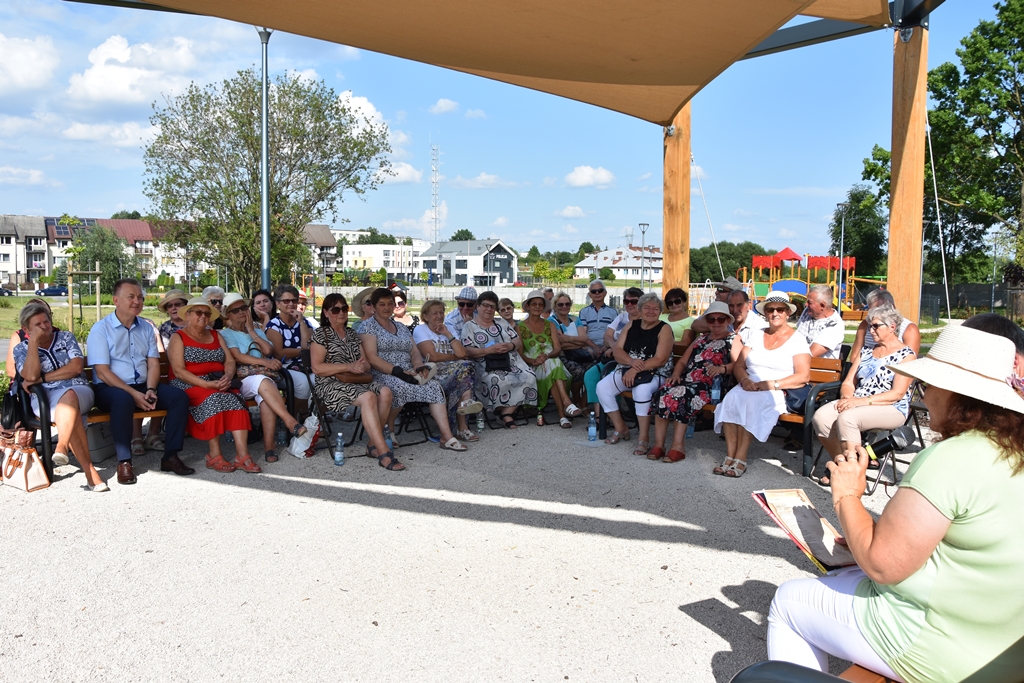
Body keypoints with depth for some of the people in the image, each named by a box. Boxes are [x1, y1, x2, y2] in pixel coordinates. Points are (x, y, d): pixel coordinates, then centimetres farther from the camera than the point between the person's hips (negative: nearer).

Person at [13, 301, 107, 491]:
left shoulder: (66, 337, 14)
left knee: (68, 396, -38)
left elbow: (76, 367, -1)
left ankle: (61, 448, -51)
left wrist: (41, 379, -5)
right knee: (71, 414, -35)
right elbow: (31, 375, -7)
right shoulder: (21, 349, 13)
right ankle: (90, 471, -41)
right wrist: (33, 341, -6)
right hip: (44, 399, -1)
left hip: (78, 391, 1)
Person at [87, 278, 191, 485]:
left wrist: (151, 390, -14)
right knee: (124, 399, -39)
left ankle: (170, 456, -14)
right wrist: (133, 394, -22)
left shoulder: (146, 329, 13)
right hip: (110, 388, -5)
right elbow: (102, 372, -12)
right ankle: (124, 462, -29)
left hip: (143, 386, 5)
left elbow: (153, 364, 6)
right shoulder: (100, 329, -4)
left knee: (179, 396, -18)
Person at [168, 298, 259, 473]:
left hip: (218, 382, 4)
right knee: (212, 398, -35)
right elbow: (178, 371, -9)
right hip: (189, 385, -4)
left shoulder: (216, 335, 20)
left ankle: (242, 454, -36)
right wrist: (207, 384, -23)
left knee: (235, 399, -27)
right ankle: (214, 455, -30)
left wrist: (227, 377, -14)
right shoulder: (178, 338, 4)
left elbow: (230, 361, 10)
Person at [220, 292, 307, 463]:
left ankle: (269, 446, -41)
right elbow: (238, 356, -5)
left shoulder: (258, 331, 27)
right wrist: (265, 362, -17)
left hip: (265, 376, 3)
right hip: (241, 380, -3)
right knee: (263, 381, -39)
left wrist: (252, 332, 9)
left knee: (266, 396, -35)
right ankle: (291, 422, -49)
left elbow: (268, 350, 7)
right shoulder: (225, 334, 13)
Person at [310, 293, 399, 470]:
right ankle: (384, 453, -37)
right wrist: (348, 366, -16)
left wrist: (363, 365, -8)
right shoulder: (321, 335, 3)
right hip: (330, 385, -6)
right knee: (368, 397, -34)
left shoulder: (352, 334, 22)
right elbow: (317, 368, -9)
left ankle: (373, 444, -17)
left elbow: (366, 365, 19)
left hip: (357, 381, 6)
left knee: (385, 392, -25)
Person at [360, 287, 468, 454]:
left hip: (407, 374, 6)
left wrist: (418, 366, -9)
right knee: (399, 387, -38)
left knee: (434, 386, -21)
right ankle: (388, 428, -11)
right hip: (381, 375, -6)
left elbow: (415, 352, 15)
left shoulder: (401, 328, 23)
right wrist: (398, 372, -20)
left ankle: (447, 437, -27)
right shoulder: (368, 326, 2)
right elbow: (372, 358, -11)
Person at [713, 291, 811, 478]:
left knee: (752, 402, -35)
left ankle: (740, 459, -31)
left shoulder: (797, 340, 6)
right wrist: (745, 380, -9)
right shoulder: (755, 335, 20)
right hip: (749, 388, 4)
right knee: (732, 398, -30)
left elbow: (803, 376, -4)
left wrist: (772, 384, -15)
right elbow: (738, 366, 14)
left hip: (780, 393, -4)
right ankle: (730, 457, -32)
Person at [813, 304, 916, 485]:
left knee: (846, 418, -35)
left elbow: (897, 393, -12)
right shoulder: (866, 351, 18)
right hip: (856, 404, 6)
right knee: (821, 416, -23)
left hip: (890, 409, -6)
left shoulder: (906, 354, -1)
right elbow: (848, 382, 14)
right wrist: (847, 398, -10)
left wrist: (862, 401, -20)